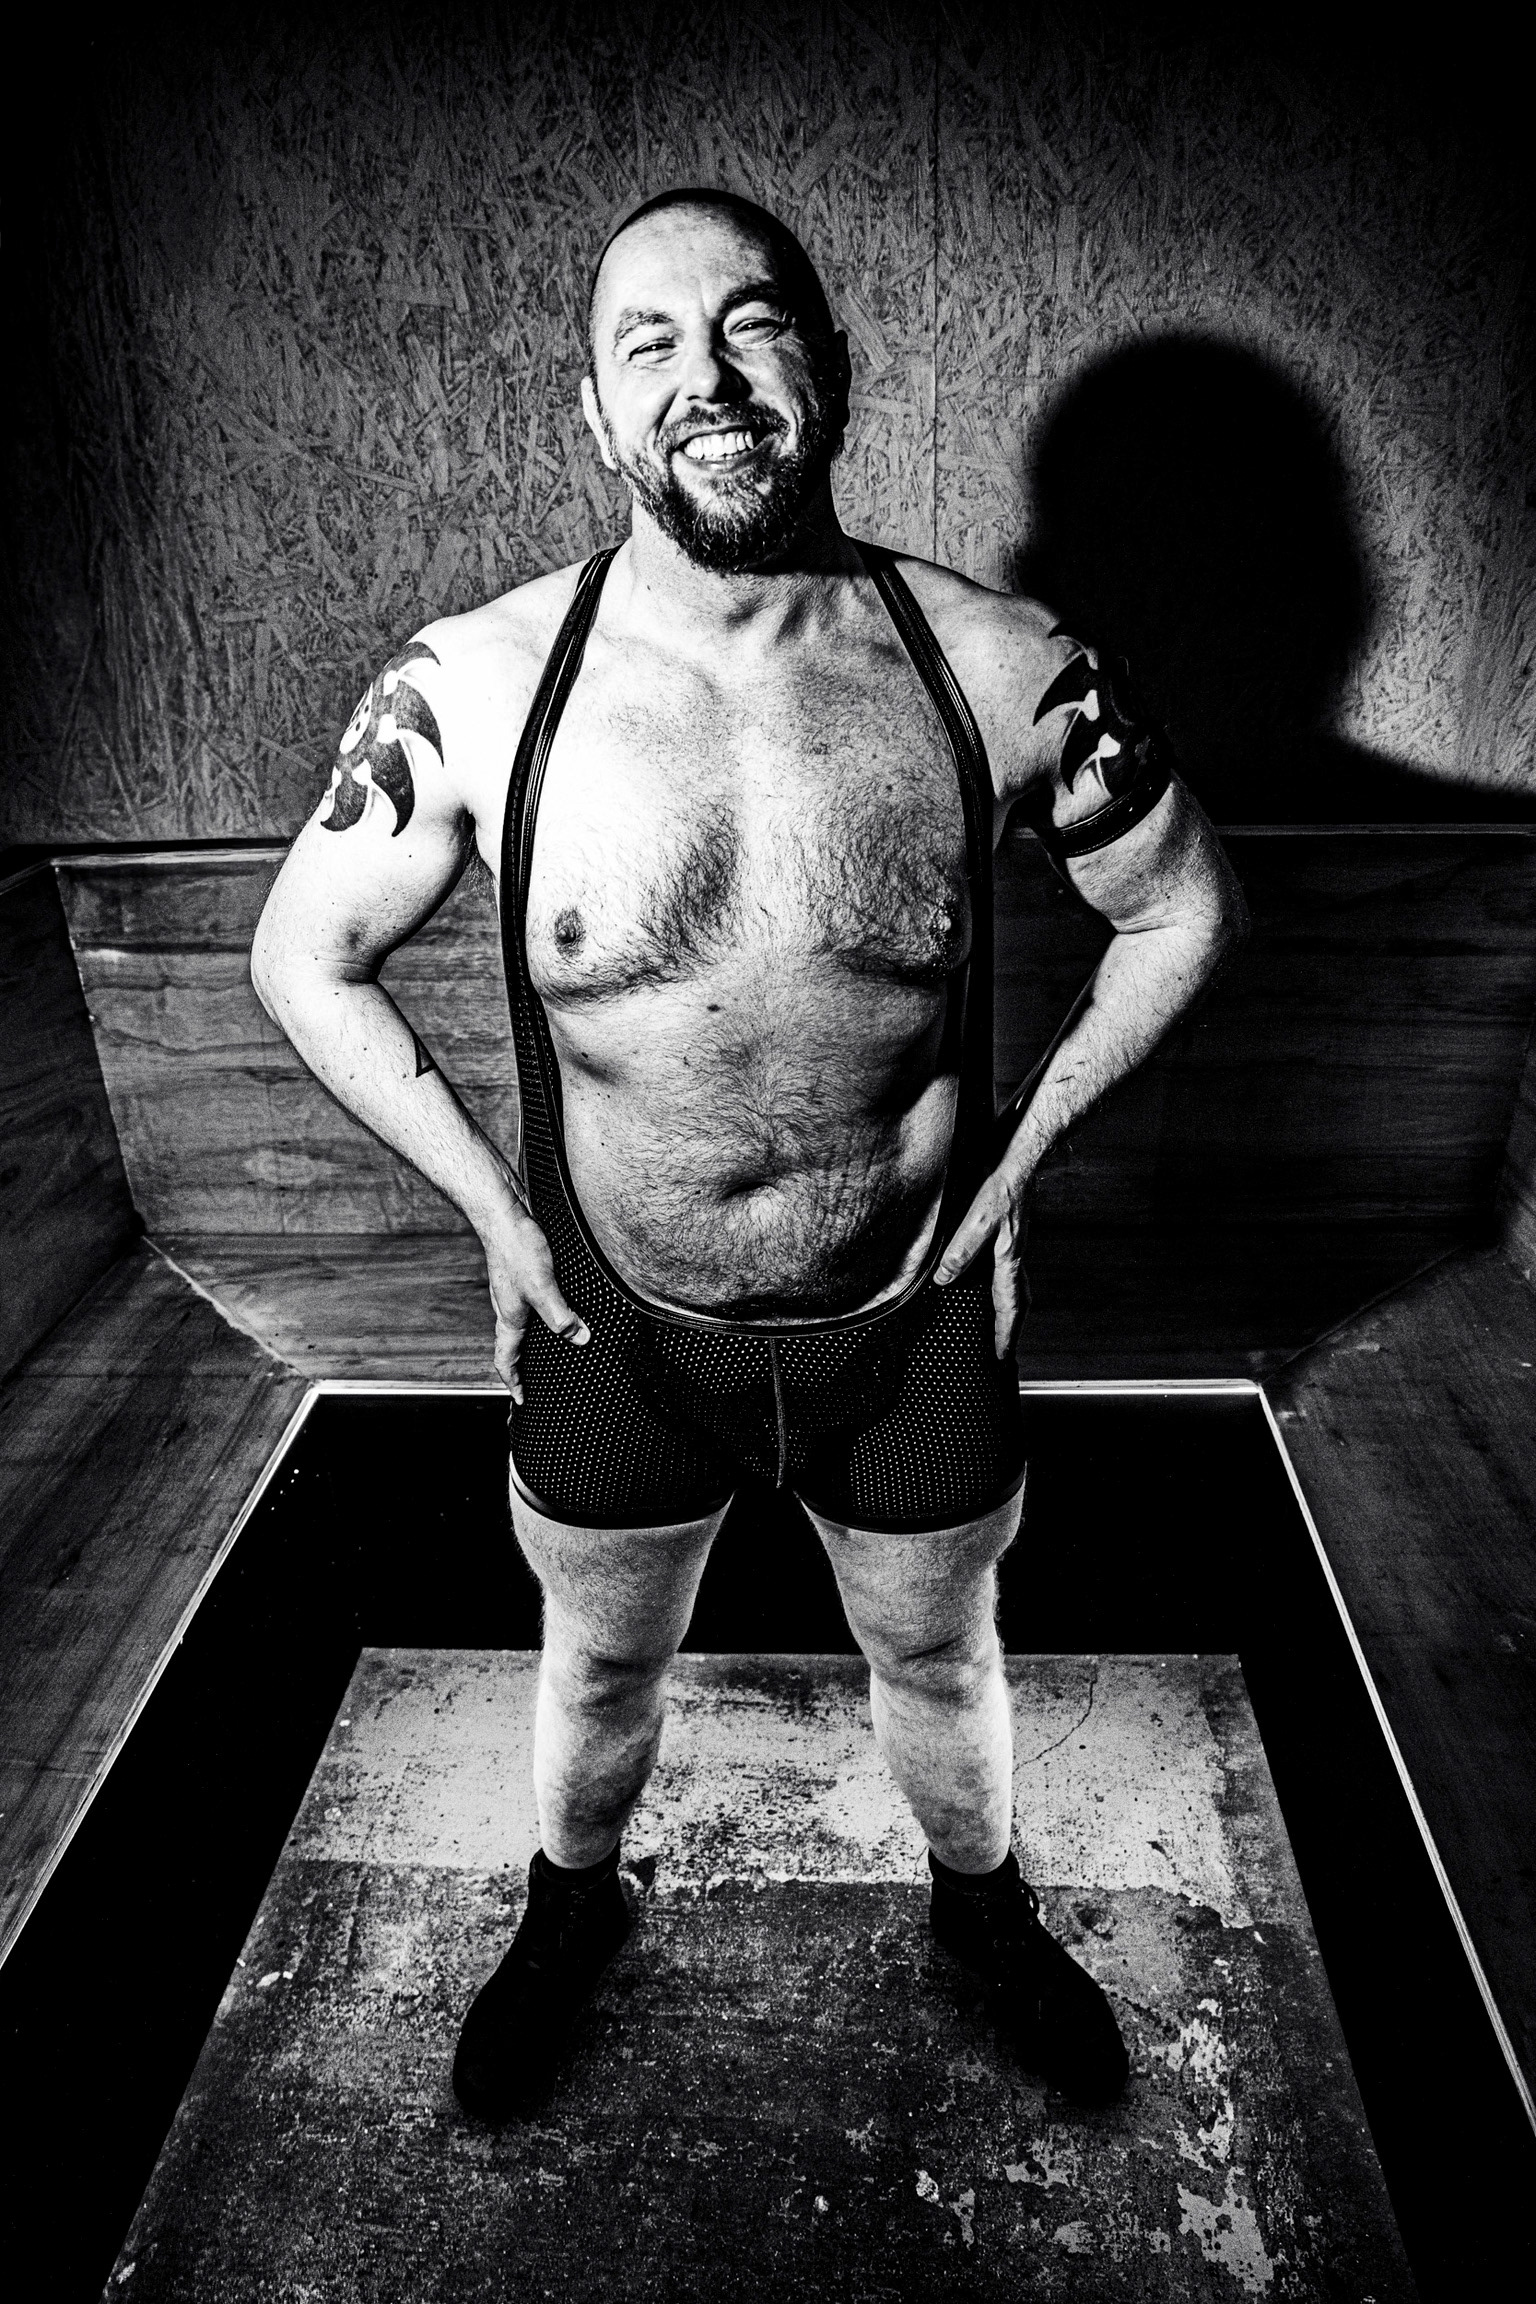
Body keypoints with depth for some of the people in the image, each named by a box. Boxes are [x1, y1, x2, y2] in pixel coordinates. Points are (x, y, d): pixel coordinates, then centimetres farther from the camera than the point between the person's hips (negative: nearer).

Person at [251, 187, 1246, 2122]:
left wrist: (1017, 1147, -5)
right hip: (614, 1328, 0)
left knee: (939, 1665, 26)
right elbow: (305, 957, -3)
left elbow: (1181, 910, 0)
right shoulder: (474, 690, -17)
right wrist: (490, 1204, -6)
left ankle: (981, 1902, 61)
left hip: (913, 1322, 1)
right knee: (602, 1673, 26)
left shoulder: (1002, 670, -16)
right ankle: (573, 1909, 61)